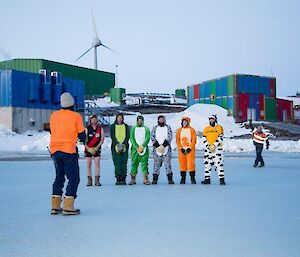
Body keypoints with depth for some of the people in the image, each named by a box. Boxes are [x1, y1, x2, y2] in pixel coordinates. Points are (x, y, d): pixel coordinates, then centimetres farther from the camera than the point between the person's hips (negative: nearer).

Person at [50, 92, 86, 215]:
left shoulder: (53, 115, 6)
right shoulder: (76, 116, -7)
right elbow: (82, 136, -2)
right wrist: (83, 139, 19)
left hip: (54, 150, 5)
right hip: (69, 150, -5)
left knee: (59, 176, 18)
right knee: (73, 178, 2)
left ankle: (55, 206, 15)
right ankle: (68, 207, -6)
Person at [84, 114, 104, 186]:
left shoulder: (100, 129, 1)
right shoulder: (87, 129, 1)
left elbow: (102, 139, 1)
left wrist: (97, 147, -9)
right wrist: (88, 148, -11)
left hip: (97, 149, 0)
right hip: (88, 149, 0)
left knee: (97, 164, -6)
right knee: (88, 164, -1)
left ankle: (97, 180, -3)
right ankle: (89, 180, 4)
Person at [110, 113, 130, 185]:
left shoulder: (126, 126, 14)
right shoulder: (113, 126, 10)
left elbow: (128, 136, 6)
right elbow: (112, 136, 1)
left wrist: (123, 144, -10)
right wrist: (118, 144, -13)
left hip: (124, 146, 1)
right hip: (115, 147, -1)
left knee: (124, 162, -5)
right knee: (117, 162, -8)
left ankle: (123, 178, -5)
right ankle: (118, 178, -8)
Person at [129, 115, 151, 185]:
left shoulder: (146, 129, 9)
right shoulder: (133, 129, 10)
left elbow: (147, 138, -3)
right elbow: (132, 139, 0)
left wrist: (142, 146, -15)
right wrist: (137, 147, -12)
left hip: (144, 149, -1)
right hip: (135, 148, 1)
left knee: (144, 163, -4)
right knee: (134, 163, -1)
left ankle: (145, 179, -4)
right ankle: (133, 179, 3)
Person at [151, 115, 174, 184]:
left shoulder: (168, 128, 10)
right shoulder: (155, 128, 13)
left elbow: (169, 137, 0)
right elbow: (152, 137, 3)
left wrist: (163, 145, -13)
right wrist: (158, 145, -11)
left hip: (166, 148, -1)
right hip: (157, 148, 1)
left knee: (167, 163, -6)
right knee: (156, 164, 0)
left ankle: (170, 179, -4)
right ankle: (155, 179, 4)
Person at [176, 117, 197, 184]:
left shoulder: (192, 130, 3)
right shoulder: (179, 130, 10)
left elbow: (194, 140, -2)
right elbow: (177, 140, 6)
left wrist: (189, 148, -11)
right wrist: (181, 148, -6)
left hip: (190, 150, -3)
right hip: (181, 150, 3)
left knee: (191, 164, -9)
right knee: (182, 164, 2)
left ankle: (192, 178, -4)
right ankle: (183, 178, 7)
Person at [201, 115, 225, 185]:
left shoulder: (219, 128, 2)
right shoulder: (206, 129, 14)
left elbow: (220, 138, -7)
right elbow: (204, 140, 9)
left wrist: (214, 146, -14)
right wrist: (209, 146, -6)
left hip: (217, 148, -5)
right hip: (208, 148, 5)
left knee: (218, 163, -11)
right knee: (207, 163, 5)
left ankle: (222, 179, -9)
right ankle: (207, 179, 12)